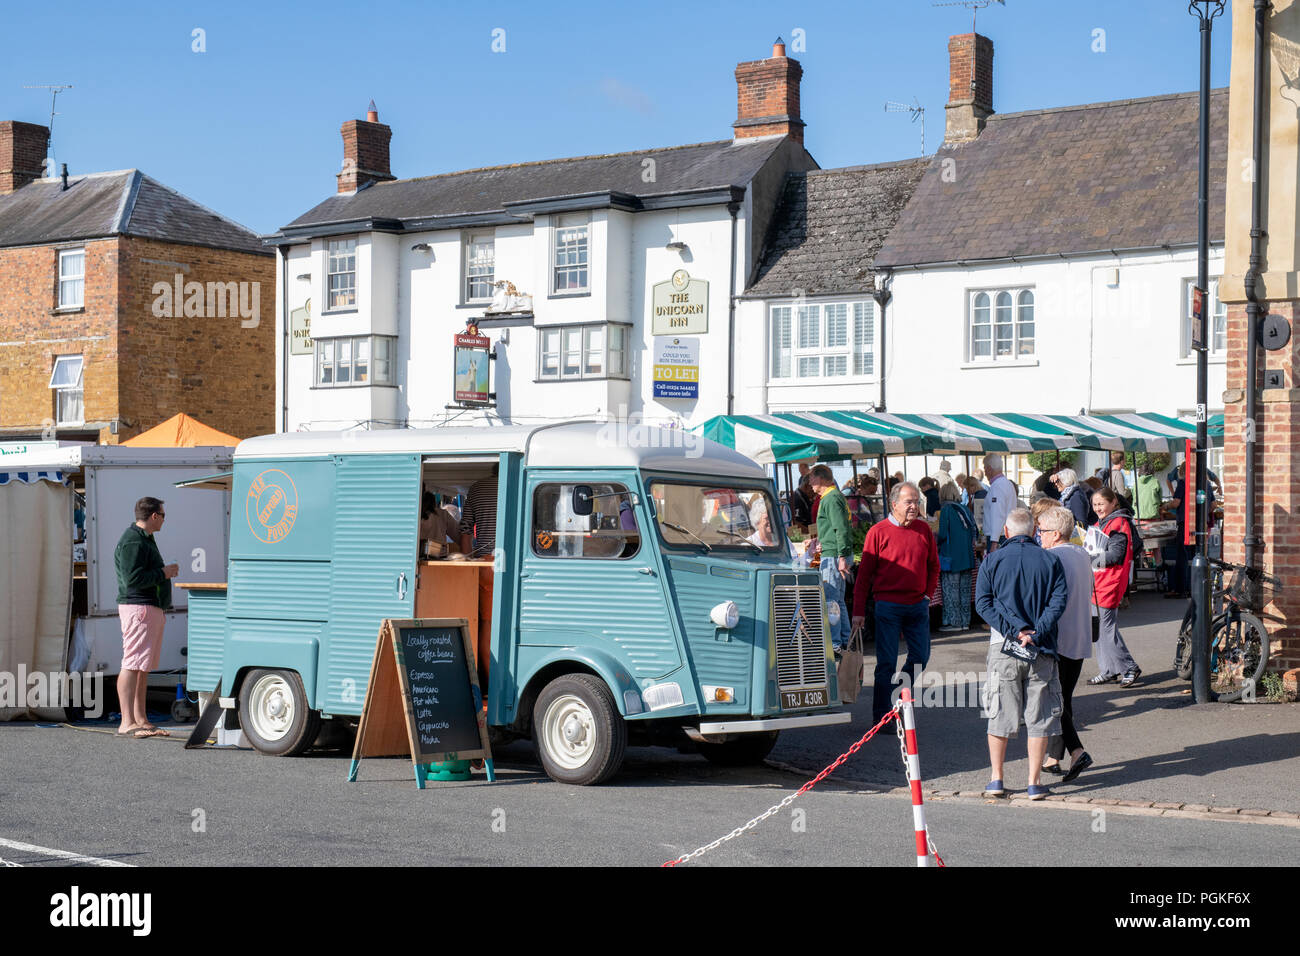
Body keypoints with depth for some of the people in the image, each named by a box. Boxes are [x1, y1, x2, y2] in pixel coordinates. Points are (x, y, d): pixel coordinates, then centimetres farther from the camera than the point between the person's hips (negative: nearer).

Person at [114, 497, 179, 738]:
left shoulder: (145, 539, 22)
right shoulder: (132, 541, -13)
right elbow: (132, 579, -21)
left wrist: (165, 572, 14)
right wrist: (163, 573, -13)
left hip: (152, 609, 11)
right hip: (138, 608, -11)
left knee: (144, 666, 12)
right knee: (133, 664, -13)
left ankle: (140, 719, 16)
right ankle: (127, 723, -16)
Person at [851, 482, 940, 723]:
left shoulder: (923, 530, 6)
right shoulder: (878, 532, -6)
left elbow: (934, 565, 18)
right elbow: (864, 573, -4)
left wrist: (928, 593, 7)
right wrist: (859, 610, -6)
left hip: (918, 605, 4)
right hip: (888, 606, -4)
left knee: (921, 656, 10)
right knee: (887, 662, -2)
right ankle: (881, 716, 5)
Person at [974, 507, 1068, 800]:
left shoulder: (992, 561, 2)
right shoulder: (1050, 561, 2)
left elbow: (983, 603, -6)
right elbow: (1058, 601, -7)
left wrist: (1016, 630, -10)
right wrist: (1035, 634, -12)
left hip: (1004, 646, 0)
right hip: (1041, 650, 0)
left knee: (999, 715, 10)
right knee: (1039, 717, 6)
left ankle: (996, 778, 13)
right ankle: (1034, 783, 6)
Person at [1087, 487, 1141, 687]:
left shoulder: (1118, 524, -11)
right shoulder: (1099, 524, 19)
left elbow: (1115, 555, -19)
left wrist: (1089, 558, -16)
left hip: (1111, 584, -10)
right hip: (1097, 583, 10)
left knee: (1107, 628, -9)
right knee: (1100, 628, 11)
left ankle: (1129, 668, -1)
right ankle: (1108, 671, 17)